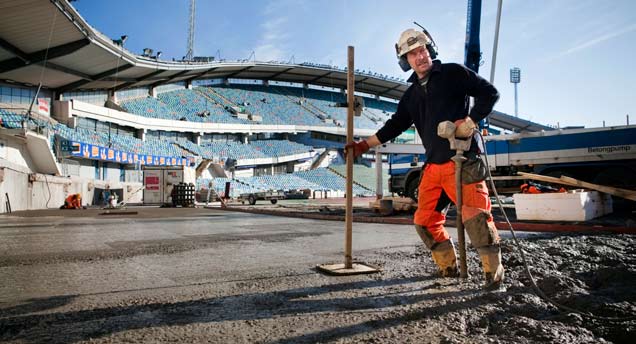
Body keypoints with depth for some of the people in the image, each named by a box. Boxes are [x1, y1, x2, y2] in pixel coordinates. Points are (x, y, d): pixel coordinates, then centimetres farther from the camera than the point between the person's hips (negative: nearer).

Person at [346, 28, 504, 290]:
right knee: (425, 221, 6)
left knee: (475, 215, -14)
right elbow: (395, 126, 22)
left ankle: (494, 272, 2)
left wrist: (470, 121, -12)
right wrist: (364, 145, 21)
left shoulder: (453, 73, 3)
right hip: (433, 166, 6)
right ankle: (448, 268, 23)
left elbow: (489, 92, 1)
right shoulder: (412, 94, 19)